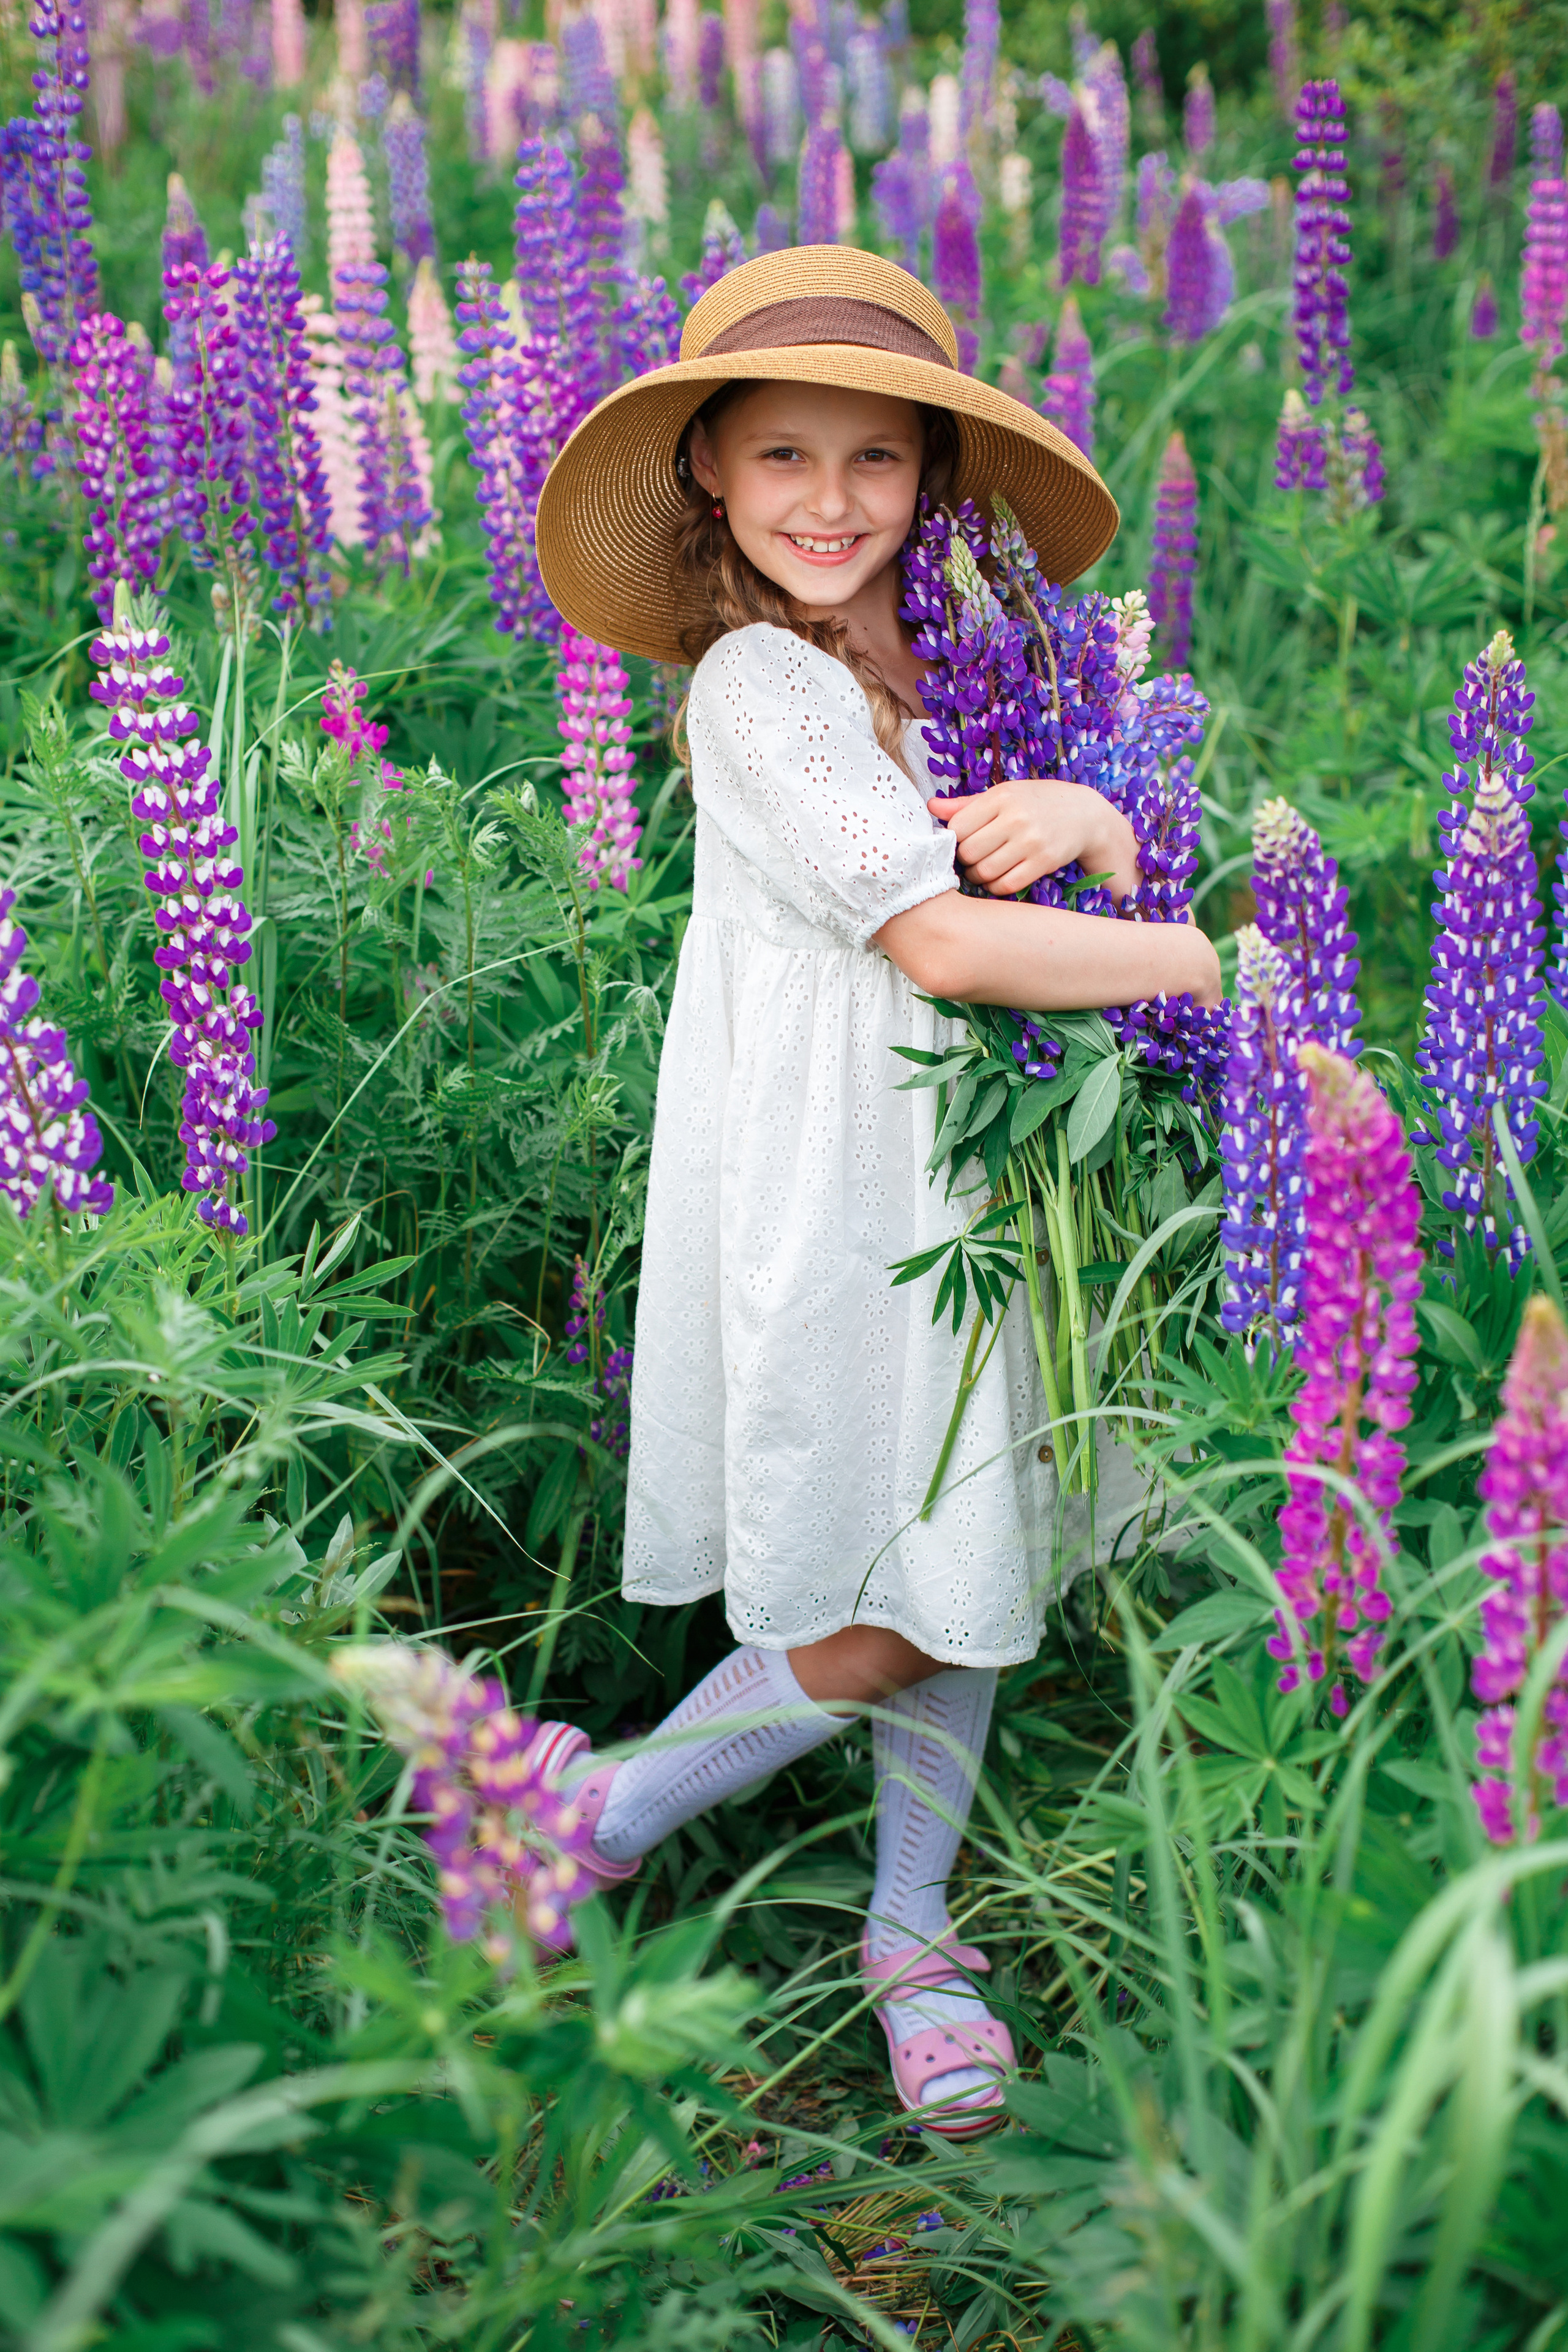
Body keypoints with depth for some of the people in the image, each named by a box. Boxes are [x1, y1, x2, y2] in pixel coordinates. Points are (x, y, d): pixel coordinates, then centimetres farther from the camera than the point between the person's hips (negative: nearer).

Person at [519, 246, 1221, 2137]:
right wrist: (1209, 956, -13)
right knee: (877, 1629, -2)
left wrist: (1093, 819, -14)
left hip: (970, 1168, 7)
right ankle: (608, 1819, 21)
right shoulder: (761, 682, -14)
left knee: (968, 1574, 11)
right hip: (828, 1187, -7)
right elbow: (946, 943, -21)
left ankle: (911, 1928, 28)